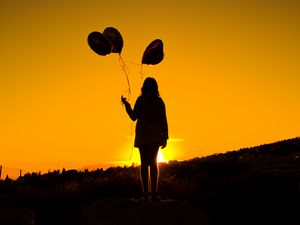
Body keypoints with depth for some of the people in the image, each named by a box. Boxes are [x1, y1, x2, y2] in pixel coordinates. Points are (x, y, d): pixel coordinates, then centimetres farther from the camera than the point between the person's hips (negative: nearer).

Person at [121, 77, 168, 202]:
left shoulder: (140, 100, -2)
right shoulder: (159, 101, 3)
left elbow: (134, 117, 1)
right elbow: (163, 120, 0)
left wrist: (126, 104, 13)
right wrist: (165, 137, 4)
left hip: (143, 135, -1)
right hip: (155, 136, 1)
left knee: (144, 163, 1)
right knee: (153, 163, 5)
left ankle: (146, 194, -5)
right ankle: (154, 193, -2)